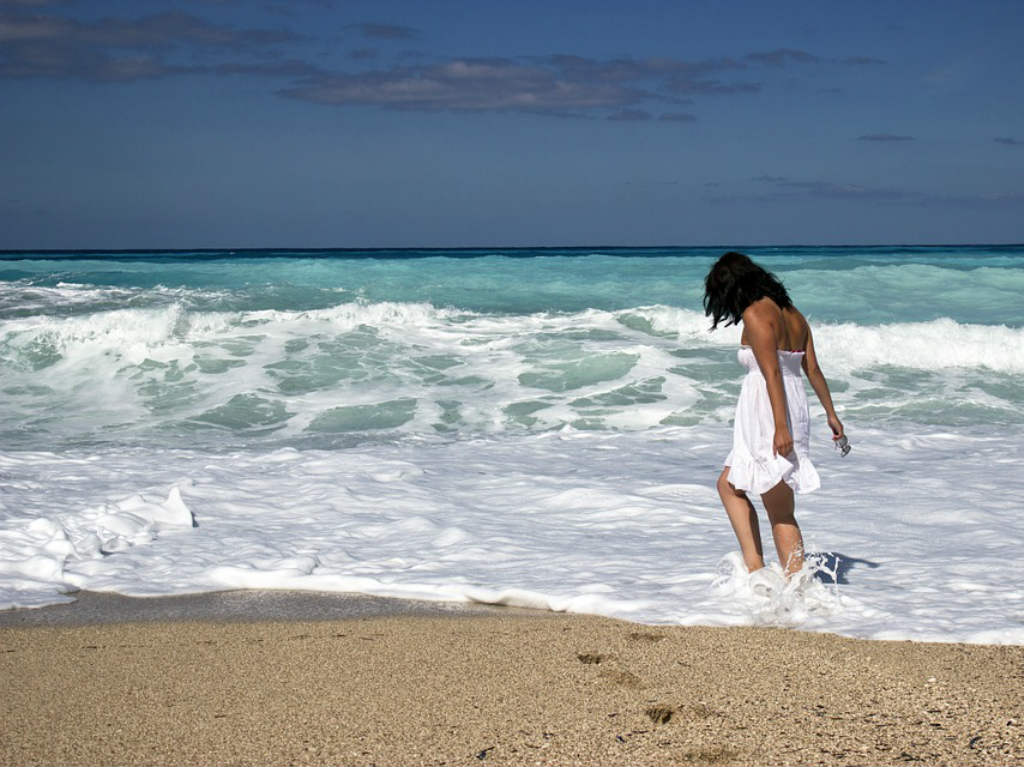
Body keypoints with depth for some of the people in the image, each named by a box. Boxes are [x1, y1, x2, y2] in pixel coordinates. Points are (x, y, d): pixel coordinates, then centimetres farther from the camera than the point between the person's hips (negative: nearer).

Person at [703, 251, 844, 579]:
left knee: (780, 513, -2)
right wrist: (831, 414, 22)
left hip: (768, 418, -9)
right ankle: (754, 567, 12)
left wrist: (781, 427, -23)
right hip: (796, 410, 9)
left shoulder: (756, 315, -12)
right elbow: (813, 369, 16)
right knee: (729, 485, 18)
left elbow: (772, 374, -19)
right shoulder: (792, 314, 13)